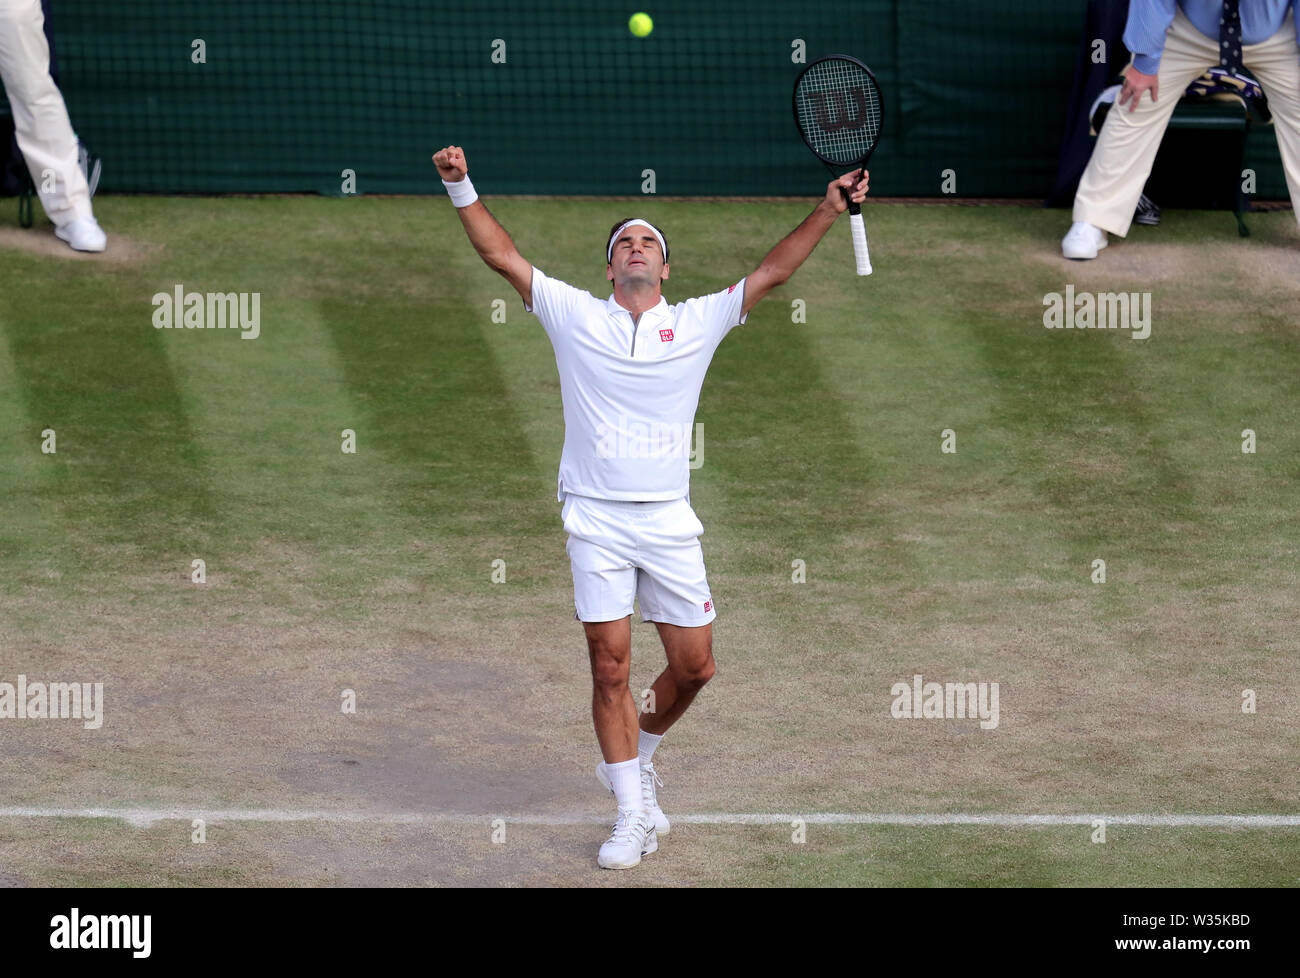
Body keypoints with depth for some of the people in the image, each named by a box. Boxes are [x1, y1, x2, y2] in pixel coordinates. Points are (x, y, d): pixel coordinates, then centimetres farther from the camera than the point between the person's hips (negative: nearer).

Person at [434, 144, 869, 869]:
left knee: (695, 666, 2)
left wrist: (828, 211, -5)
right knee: (611, 670, -3)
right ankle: (634, 815, 5)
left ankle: (639, 755, 31)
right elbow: (503, 255, 2)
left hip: (669, 522, 2)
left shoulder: (697, 323, 8)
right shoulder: (575, 317, 5)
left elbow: (771, 273, 4)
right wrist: (463, 189, -8)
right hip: (596, 519, -2)